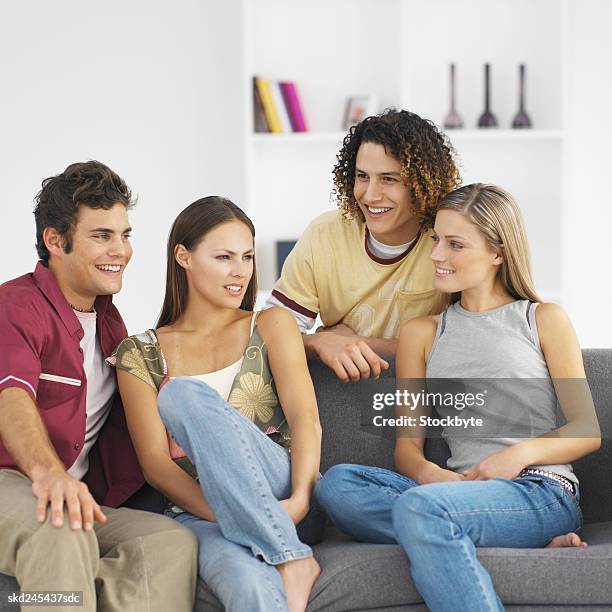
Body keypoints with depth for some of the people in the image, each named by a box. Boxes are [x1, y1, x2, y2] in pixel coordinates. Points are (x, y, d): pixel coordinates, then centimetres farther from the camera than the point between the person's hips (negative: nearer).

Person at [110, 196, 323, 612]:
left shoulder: (272, 325, 13)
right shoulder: (141, 355, 11)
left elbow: (305, 418, -2)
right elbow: (156, 464, 1)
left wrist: (299, 499, -22)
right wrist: (225, 515, -17)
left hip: (285, 503, 2)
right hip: (199, 511, -2)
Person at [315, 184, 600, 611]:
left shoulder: (544, 320, 11)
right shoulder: (423, 333, 21)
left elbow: (589, 431, 7)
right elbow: (407, 445, 13)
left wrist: (522, 452, -13)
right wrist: (429, 473, -11)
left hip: (545, 491, -5)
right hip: (464, 489, 5)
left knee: (419, 508, -35)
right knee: (337, 484, -23)